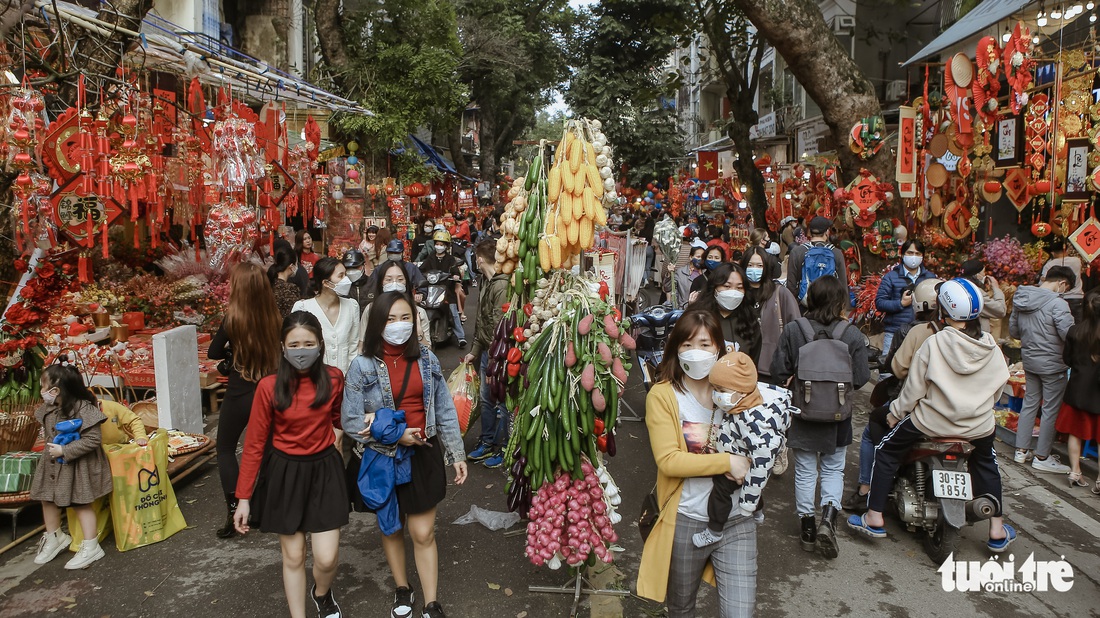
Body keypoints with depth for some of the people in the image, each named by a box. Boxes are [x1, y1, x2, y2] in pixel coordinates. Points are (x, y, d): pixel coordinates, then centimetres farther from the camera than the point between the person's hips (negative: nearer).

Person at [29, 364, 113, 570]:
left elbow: (93, 440, -26)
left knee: (81, 503, 0)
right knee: (47, 499, 15)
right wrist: (51, 448, 4)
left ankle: (90, 546, 10)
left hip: (78, 465, -7)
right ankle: (54, 537, 36)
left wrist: (64, 451, -25)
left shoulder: (84, 409, -25)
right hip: (53, 462, 8)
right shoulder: (47, 409, -1)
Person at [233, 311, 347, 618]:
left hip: (324, 471, 1)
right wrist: (244, 497, -5)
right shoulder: (269, 387, -14)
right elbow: (254, 444, -7)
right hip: (284, 474, -1)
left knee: (326, 557, -1)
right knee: (293, 556, 10)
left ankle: (322, 593, 34)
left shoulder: (334, 378, -9)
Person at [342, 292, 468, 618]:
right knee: (391, 528, 18)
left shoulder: (427, 359, -3)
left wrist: (457, 454, 2)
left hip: (424, 455, 1)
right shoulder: (363, 365, -12)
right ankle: (402, 589, 40)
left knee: (423, 533, 4)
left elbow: (445, 411, 2)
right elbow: (351, 421, -11)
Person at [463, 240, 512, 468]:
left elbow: (500, 325, -23)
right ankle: (487, 443, 32)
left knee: (500, 400, 3)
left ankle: (503, 449, 17)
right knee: (486, 399, 18)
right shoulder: (488, 283, 12)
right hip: (486, 351, 10)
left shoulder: (502, 286, -20)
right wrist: (475, 351, 20)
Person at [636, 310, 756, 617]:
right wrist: (726, 462, -22)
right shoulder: (662, 395, -9)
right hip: (685, 521, -1)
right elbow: (668, 460, -18)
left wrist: (744, 465, -13)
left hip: (737, 520, 2)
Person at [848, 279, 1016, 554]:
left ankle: (874, 519, 13)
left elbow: (914, 388, -12)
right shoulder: (992, 348, -5)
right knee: (986, 462, 33)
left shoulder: (934, 343, -16)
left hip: (931, 421, -4)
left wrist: (895, 412, 3)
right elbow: (997, 389, 5)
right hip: (979, 425, 4)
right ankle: (997, 531, 33)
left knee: (886, 452, 13)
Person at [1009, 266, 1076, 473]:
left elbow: (1013, 331, 11)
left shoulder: (1020, 299, 3)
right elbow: (1069, 335, -23)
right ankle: (1042, 457, 12)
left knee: (1030, 403, 17)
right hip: (1052, 363, -7)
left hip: (1029, 360, 7)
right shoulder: (1057, 303, -20)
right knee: (1051, 409, 4)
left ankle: (1021, 450, 23)